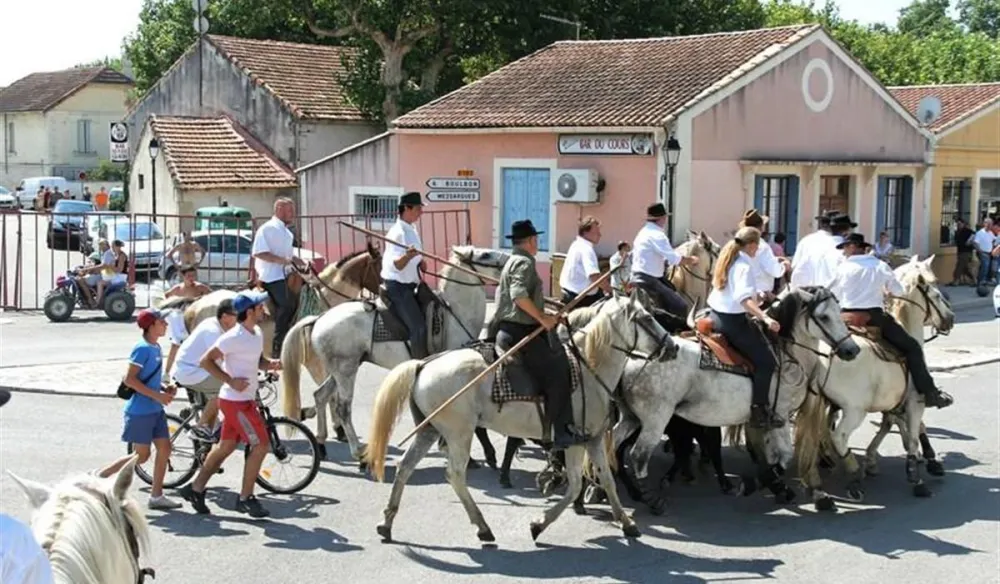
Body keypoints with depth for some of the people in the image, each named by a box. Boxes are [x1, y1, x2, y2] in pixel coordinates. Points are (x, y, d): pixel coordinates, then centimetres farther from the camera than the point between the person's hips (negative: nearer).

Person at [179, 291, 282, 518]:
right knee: (260, 445, -6)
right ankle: (245, 498, 3)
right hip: (236, 401, -9)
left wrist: (271, 364, 0)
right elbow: (206, 360, -19)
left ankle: (195, 488, 24)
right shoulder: (233, 337, -20)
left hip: (245, 399, 9)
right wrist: (231, 381, -23)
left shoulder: (257, 333, 8)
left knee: (226, 446, 15)